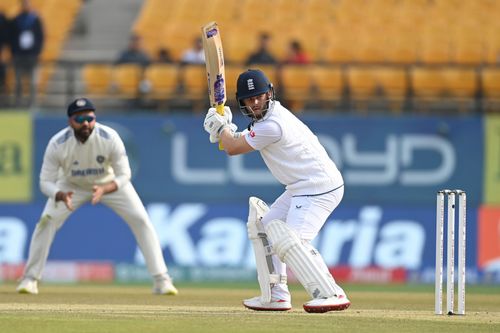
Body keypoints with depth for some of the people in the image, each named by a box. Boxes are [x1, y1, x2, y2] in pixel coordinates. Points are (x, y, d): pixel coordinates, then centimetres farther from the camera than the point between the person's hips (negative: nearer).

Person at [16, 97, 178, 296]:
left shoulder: (110, 138, -33)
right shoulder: (57, 144, -31)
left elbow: (123, 175, -26)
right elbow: (46, 181, -26)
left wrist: (104, 190, -47)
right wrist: (61, 196, -48)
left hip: (110, 182, 0)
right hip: (72, 186, 1)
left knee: (141, 220, -14)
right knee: (47, 221, -16)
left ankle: (161, 280, -6)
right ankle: (30, 279, -2)